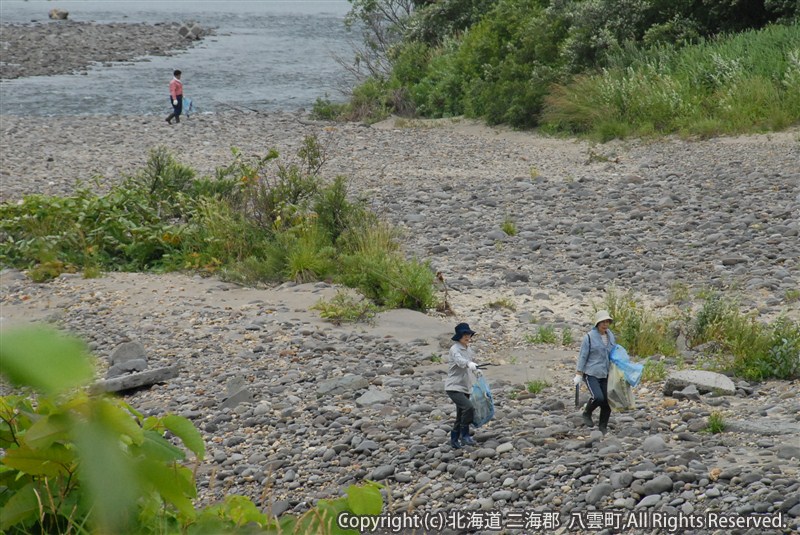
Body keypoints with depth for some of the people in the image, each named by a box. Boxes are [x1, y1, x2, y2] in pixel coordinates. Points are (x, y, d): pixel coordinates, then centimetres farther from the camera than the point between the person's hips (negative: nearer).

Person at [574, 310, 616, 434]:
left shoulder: (610, 336, 7)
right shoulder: (589, 337, -11)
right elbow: (583, 356, -9)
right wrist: (579, 375, -11)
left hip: (605, 374, 6)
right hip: (591, 373, -6)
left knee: (607, 401, 1)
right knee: (598, 397, -21)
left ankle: (603, 426, 16)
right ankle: (586, 414, 8)